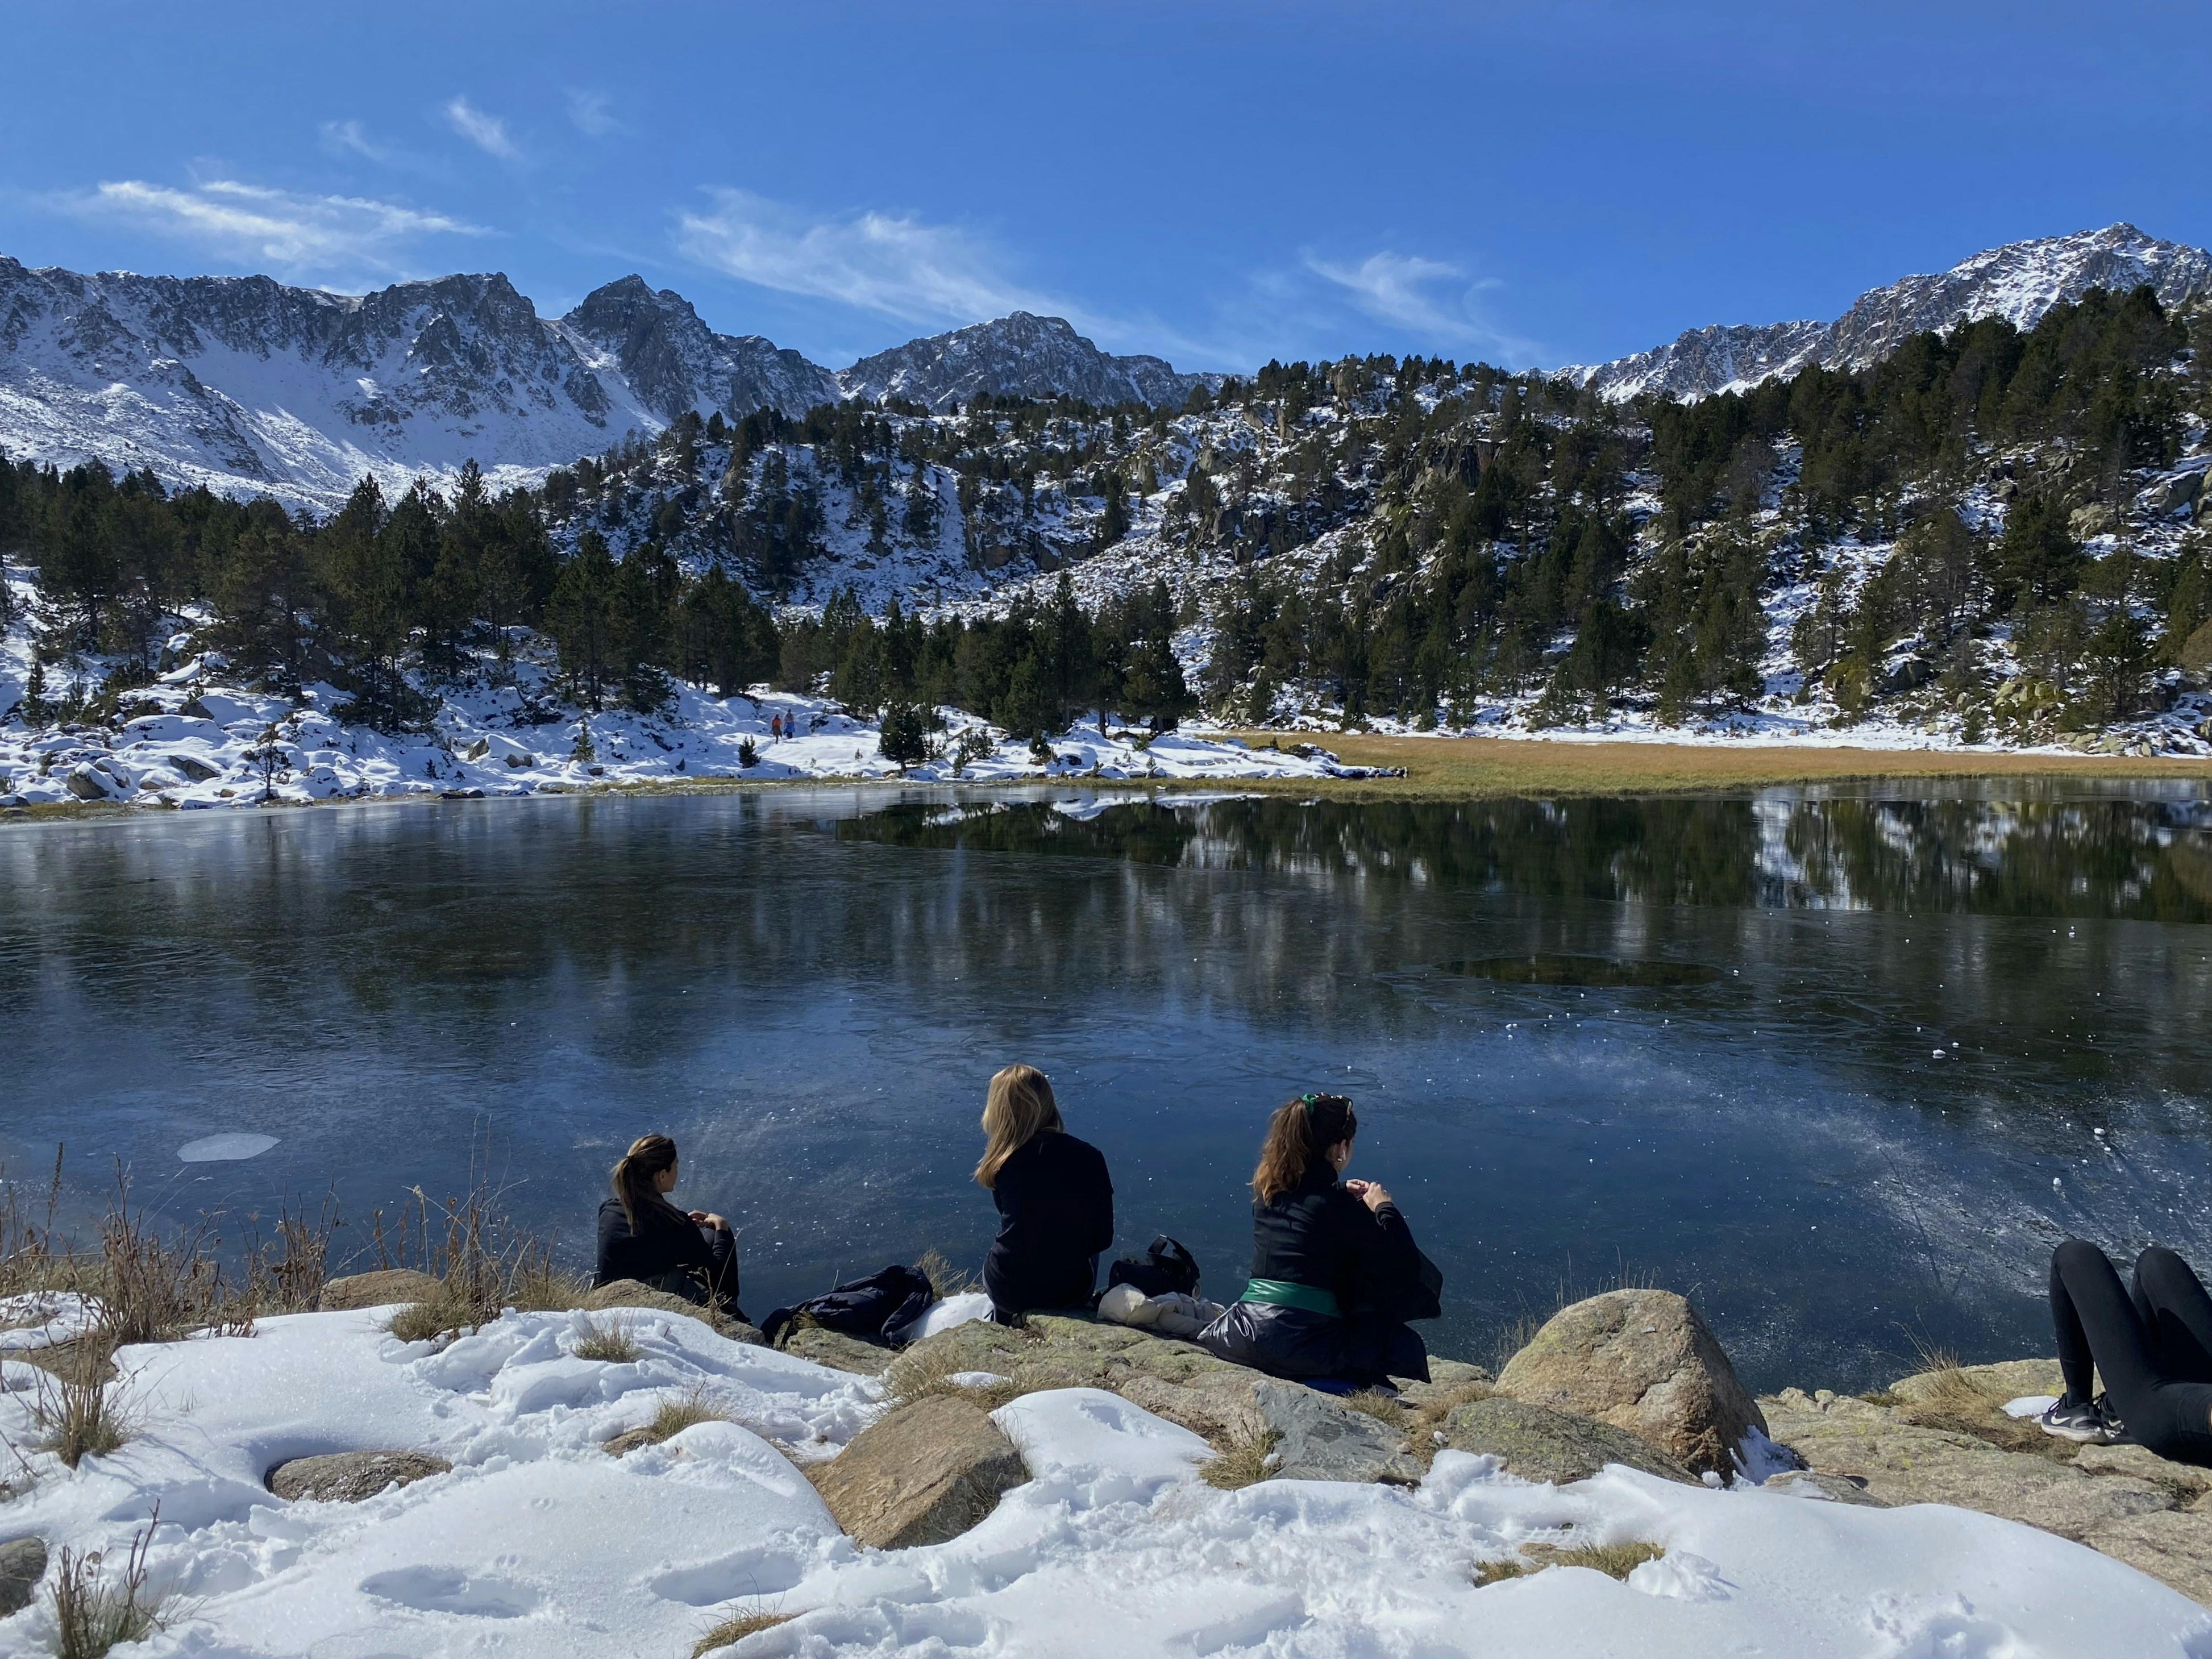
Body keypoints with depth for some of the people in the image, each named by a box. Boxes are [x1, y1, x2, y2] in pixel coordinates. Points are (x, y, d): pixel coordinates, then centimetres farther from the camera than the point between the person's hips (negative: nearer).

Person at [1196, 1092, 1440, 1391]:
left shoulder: (1266, 1189, 7)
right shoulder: (1335, 1202, -12)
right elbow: (1405, 1261, -7)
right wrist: (1383, 1206, 7)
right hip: (1299, 1342, -5)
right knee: (1407, 1345, 12)